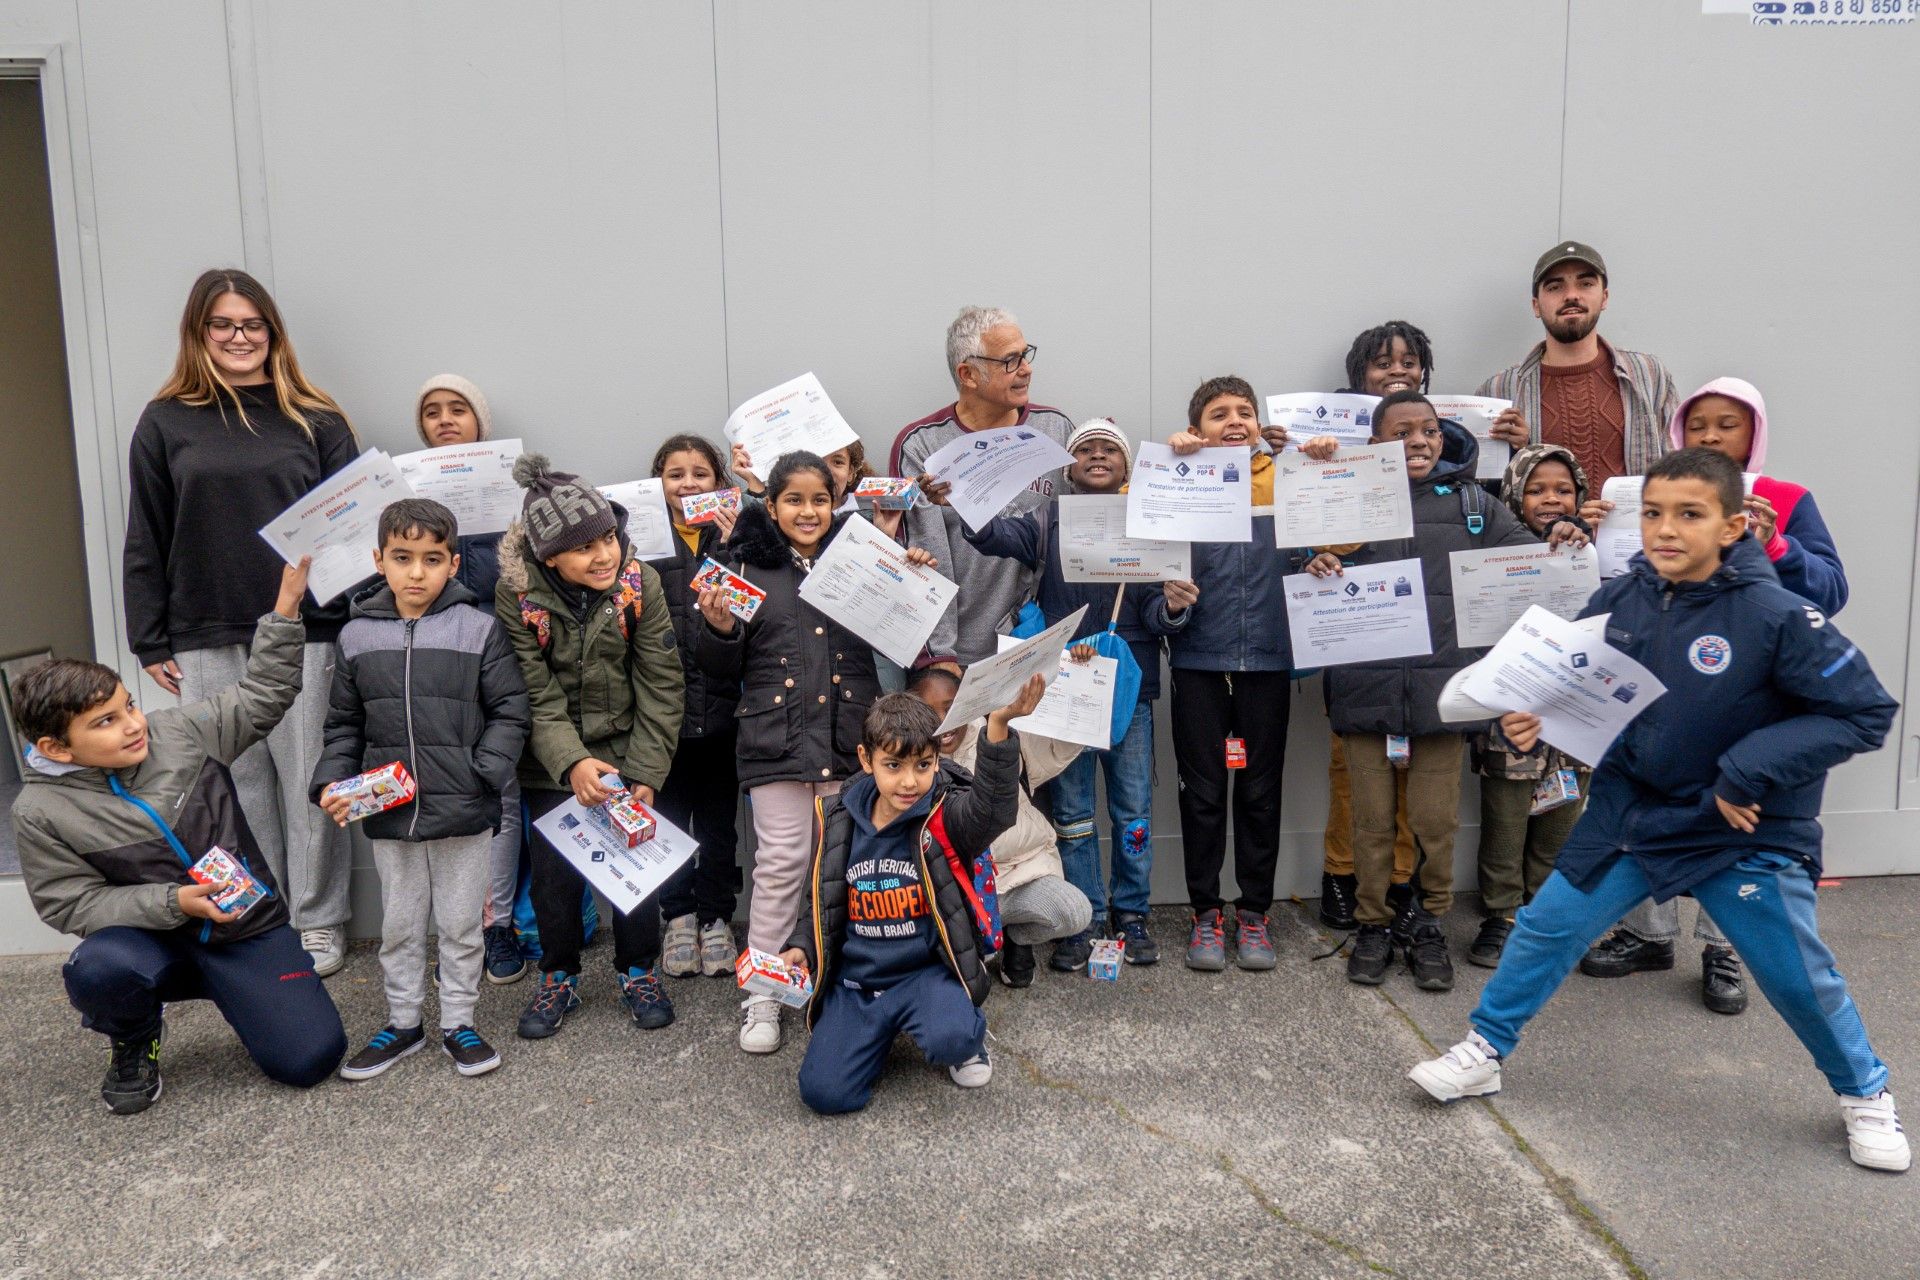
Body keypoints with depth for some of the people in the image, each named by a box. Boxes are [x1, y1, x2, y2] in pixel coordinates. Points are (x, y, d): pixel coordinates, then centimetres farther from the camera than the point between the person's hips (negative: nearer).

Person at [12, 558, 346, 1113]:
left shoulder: (181, 731, -8)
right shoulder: (42, 811, -12)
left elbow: (260, 697, 3)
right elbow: (72, 904, -9)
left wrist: (286, 608, -7)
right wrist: (173, 902, -23)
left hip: (249, 926, 1)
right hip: (153, 938, -1)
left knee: (311, 1059, -11)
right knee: (98, 971, -37)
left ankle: (231, 990, 23)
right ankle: (134, 1044, 1)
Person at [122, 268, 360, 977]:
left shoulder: (314, 420, 6)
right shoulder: (165, 423, 7)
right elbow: (145, 542, 7)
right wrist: (151, 643, 4)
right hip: (206, 640, 1)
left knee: (309, 782, 2)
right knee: (239, 783, 6)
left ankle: (318, 921, 15)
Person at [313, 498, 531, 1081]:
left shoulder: (479, 630, -7)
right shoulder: (357, 636, 2)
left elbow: (509, 712, -4)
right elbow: (343, 724, 10)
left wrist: (484, 774, -15)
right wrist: (331, 782, -4)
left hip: (464, 815, -2)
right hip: (388, 813, 2)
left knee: (460, 924, 11)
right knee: (398, 926, 16)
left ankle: (459, 1022, 27)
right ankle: (403, 1022, 32)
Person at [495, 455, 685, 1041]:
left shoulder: (640, 582, -13)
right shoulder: (517, 594, -15)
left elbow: (660, 685, -10)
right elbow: (535, 695, -16)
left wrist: (645, 772, -15)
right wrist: (571, 762, -29)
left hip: (625, 749, 1)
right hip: (552, 761, 0)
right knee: (555, 870, 3)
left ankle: (638, 971, 25)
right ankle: (559, 979, 25)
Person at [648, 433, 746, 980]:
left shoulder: (736, 538, 3)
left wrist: (729, 546, -16)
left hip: (722, 703, 1)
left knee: (719, 817, 11)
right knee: (669, 816, 12)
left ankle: (716, 918, 25)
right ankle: (679, 917, 27)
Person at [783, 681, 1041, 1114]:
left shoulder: (946, 818, -12)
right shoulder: (837, 822, -1)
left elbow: (992, 809, -36)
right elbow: (818, 900, 15)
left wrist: (998, 728, -52)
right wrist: (802, 947, -4)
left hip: (928, 972, -3)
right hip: (854, 981, 3)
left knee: (950, 1040, -34)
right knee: (824, 1092, -13)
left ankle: (968, 1034, 6)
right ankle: (882, 1030, 19)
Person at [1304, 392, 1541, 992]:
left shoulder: (1471, 503, 10)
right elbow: (1315, 568, 7)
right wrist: (1315, 570, -16)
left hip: (1439, 687, 1)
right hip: (1366, 688, -1)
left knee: (1435, 821, 6)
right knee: (1372, 819, 7)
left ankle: (1428, 926, 24)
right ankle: (1373, 926, 23)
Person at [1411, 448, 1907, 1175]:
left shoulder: (1774, 615, -22)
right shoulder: (1617, 601, -9)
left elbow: (1865, 713, -18)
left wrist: (1752, 769, -25)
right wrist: (1531, 718, -17)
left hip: (1744, 834, -3)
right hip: (1629, 816, 4)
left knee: (1799, 976, 9)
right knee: (1546, 928, 5)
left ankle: (1865, 1095, 37)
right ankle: (1485, 1052, 24)